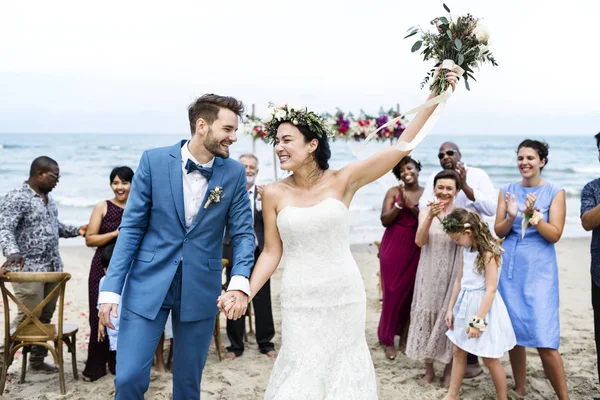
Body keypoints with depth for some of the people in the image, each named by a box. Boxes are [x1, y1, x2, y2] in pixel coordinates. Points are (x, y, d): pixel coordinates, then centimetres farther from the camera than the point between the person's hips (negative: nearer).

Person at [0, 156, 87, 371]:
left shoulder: (48, 198, 13)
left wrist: (75, 230, 10)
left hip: (52, 268, 8)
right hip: (28, 269, -8)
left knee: (45, 316, 12)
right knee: (28, 317, -6)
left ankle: (37, 359, 24)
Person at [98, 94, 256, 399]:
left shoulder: (234, 173, -1)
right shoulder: (154, 161, -6)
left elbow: (242, 232, 1)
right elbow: (131, 227, -3)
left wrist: (240, 281, -18)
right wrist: (111, 288, -9)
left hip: (201, 289, 2)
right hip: (148, 283, -1)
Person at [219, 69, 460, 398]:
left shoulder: (343, 180, -7)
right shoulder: (274, 193, -3)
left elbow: (402, 147, -10)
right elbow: (272, 252, 2)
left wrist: (435, 97, -15)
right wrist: (244, 293, -9)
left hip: (344, 294, 0)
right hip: (299, 299, 0)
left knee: (342, 365, 13)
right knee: (302, 369, 7)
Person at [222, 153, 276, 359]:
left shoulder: (264, 193, 4)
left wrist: (263, 201, -20)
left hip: (259, 254, 1)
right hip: (235, 254, -1)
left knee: (262, 300, 7)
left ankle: (266, 343, 19)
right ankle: (235, 345, 17)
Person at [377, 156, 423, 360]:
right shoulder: (394, 191, 1)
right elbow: (384, 220, -5)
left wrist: (412, 207, -18)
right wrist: (399, 205, -19)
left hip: (415, 249, 1)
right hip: (393, 247, -1)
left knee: (411, 293, 3)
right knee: (392, 293, -1)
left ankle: (404, 339, 16)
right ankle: (388, 341, 8)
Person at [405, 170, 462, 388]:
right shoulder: (426, 211, -1)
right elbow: (419, 241, -14)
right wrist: (430, 217, -26)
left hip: (452, 274, -1)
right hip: (429, 274, 1)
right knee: (427, 315, 4)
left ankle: (449, 369, 20)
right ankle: (429, 369, 18)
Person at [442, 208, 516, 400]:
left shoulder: (488, 252, -21)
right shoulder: (466, 250, 5)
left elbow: (490, 290, -22)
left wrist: (478, 321, -21)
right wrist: (450, 308, 12)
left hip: (484, 307, -8)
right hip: (465, 305, 8)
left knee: (490, 359, 2)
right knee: (458, 351, 15)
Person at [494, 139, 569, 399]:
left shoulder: (555, 193, -1)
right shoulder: (507, 191, 7)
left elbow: (555, 234, -7)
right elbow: (498, 231, 4)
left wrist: (532, 215, -22)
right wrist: (511, 217, -15)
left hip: (539, 270, -3)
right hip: (509, 268, 4)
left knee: (544, 340, -9)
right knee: (513, 333, 9)